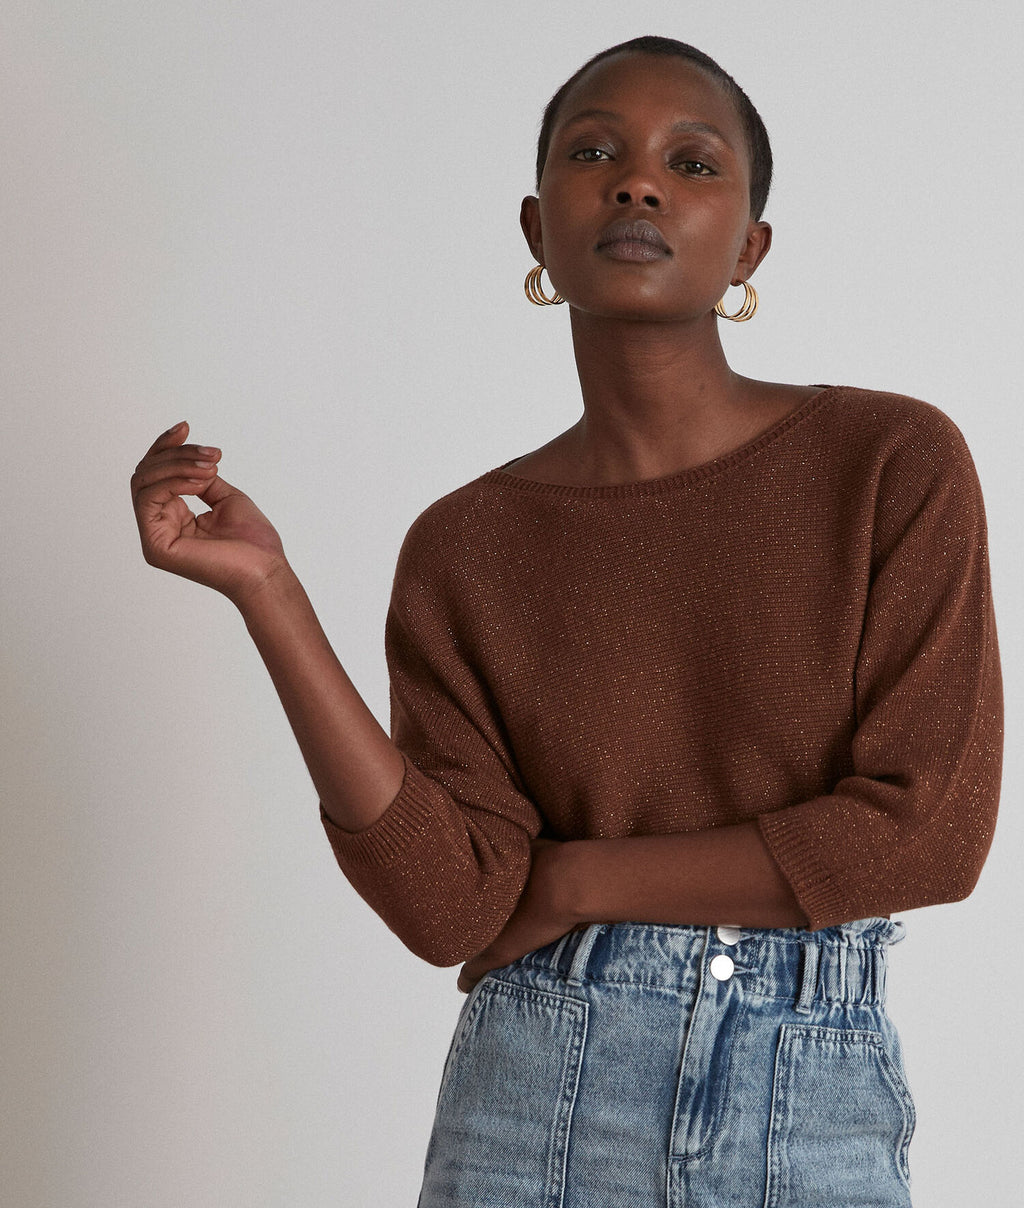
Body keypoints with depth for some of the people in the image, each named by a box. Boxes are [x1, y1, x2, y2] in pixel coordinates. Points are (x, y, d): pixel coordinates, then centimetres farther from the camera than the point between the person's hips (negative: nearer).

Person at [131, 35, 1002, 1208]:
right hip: (541, 1103, 1)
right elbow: (454, 905, -9)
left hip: (819, 1113, -1)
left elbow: (927, 826, -11)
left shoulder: (894, 463, -5)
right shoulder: (466, 548, 0)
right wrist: (264, 588, -13)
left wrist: (575, 879, -8)